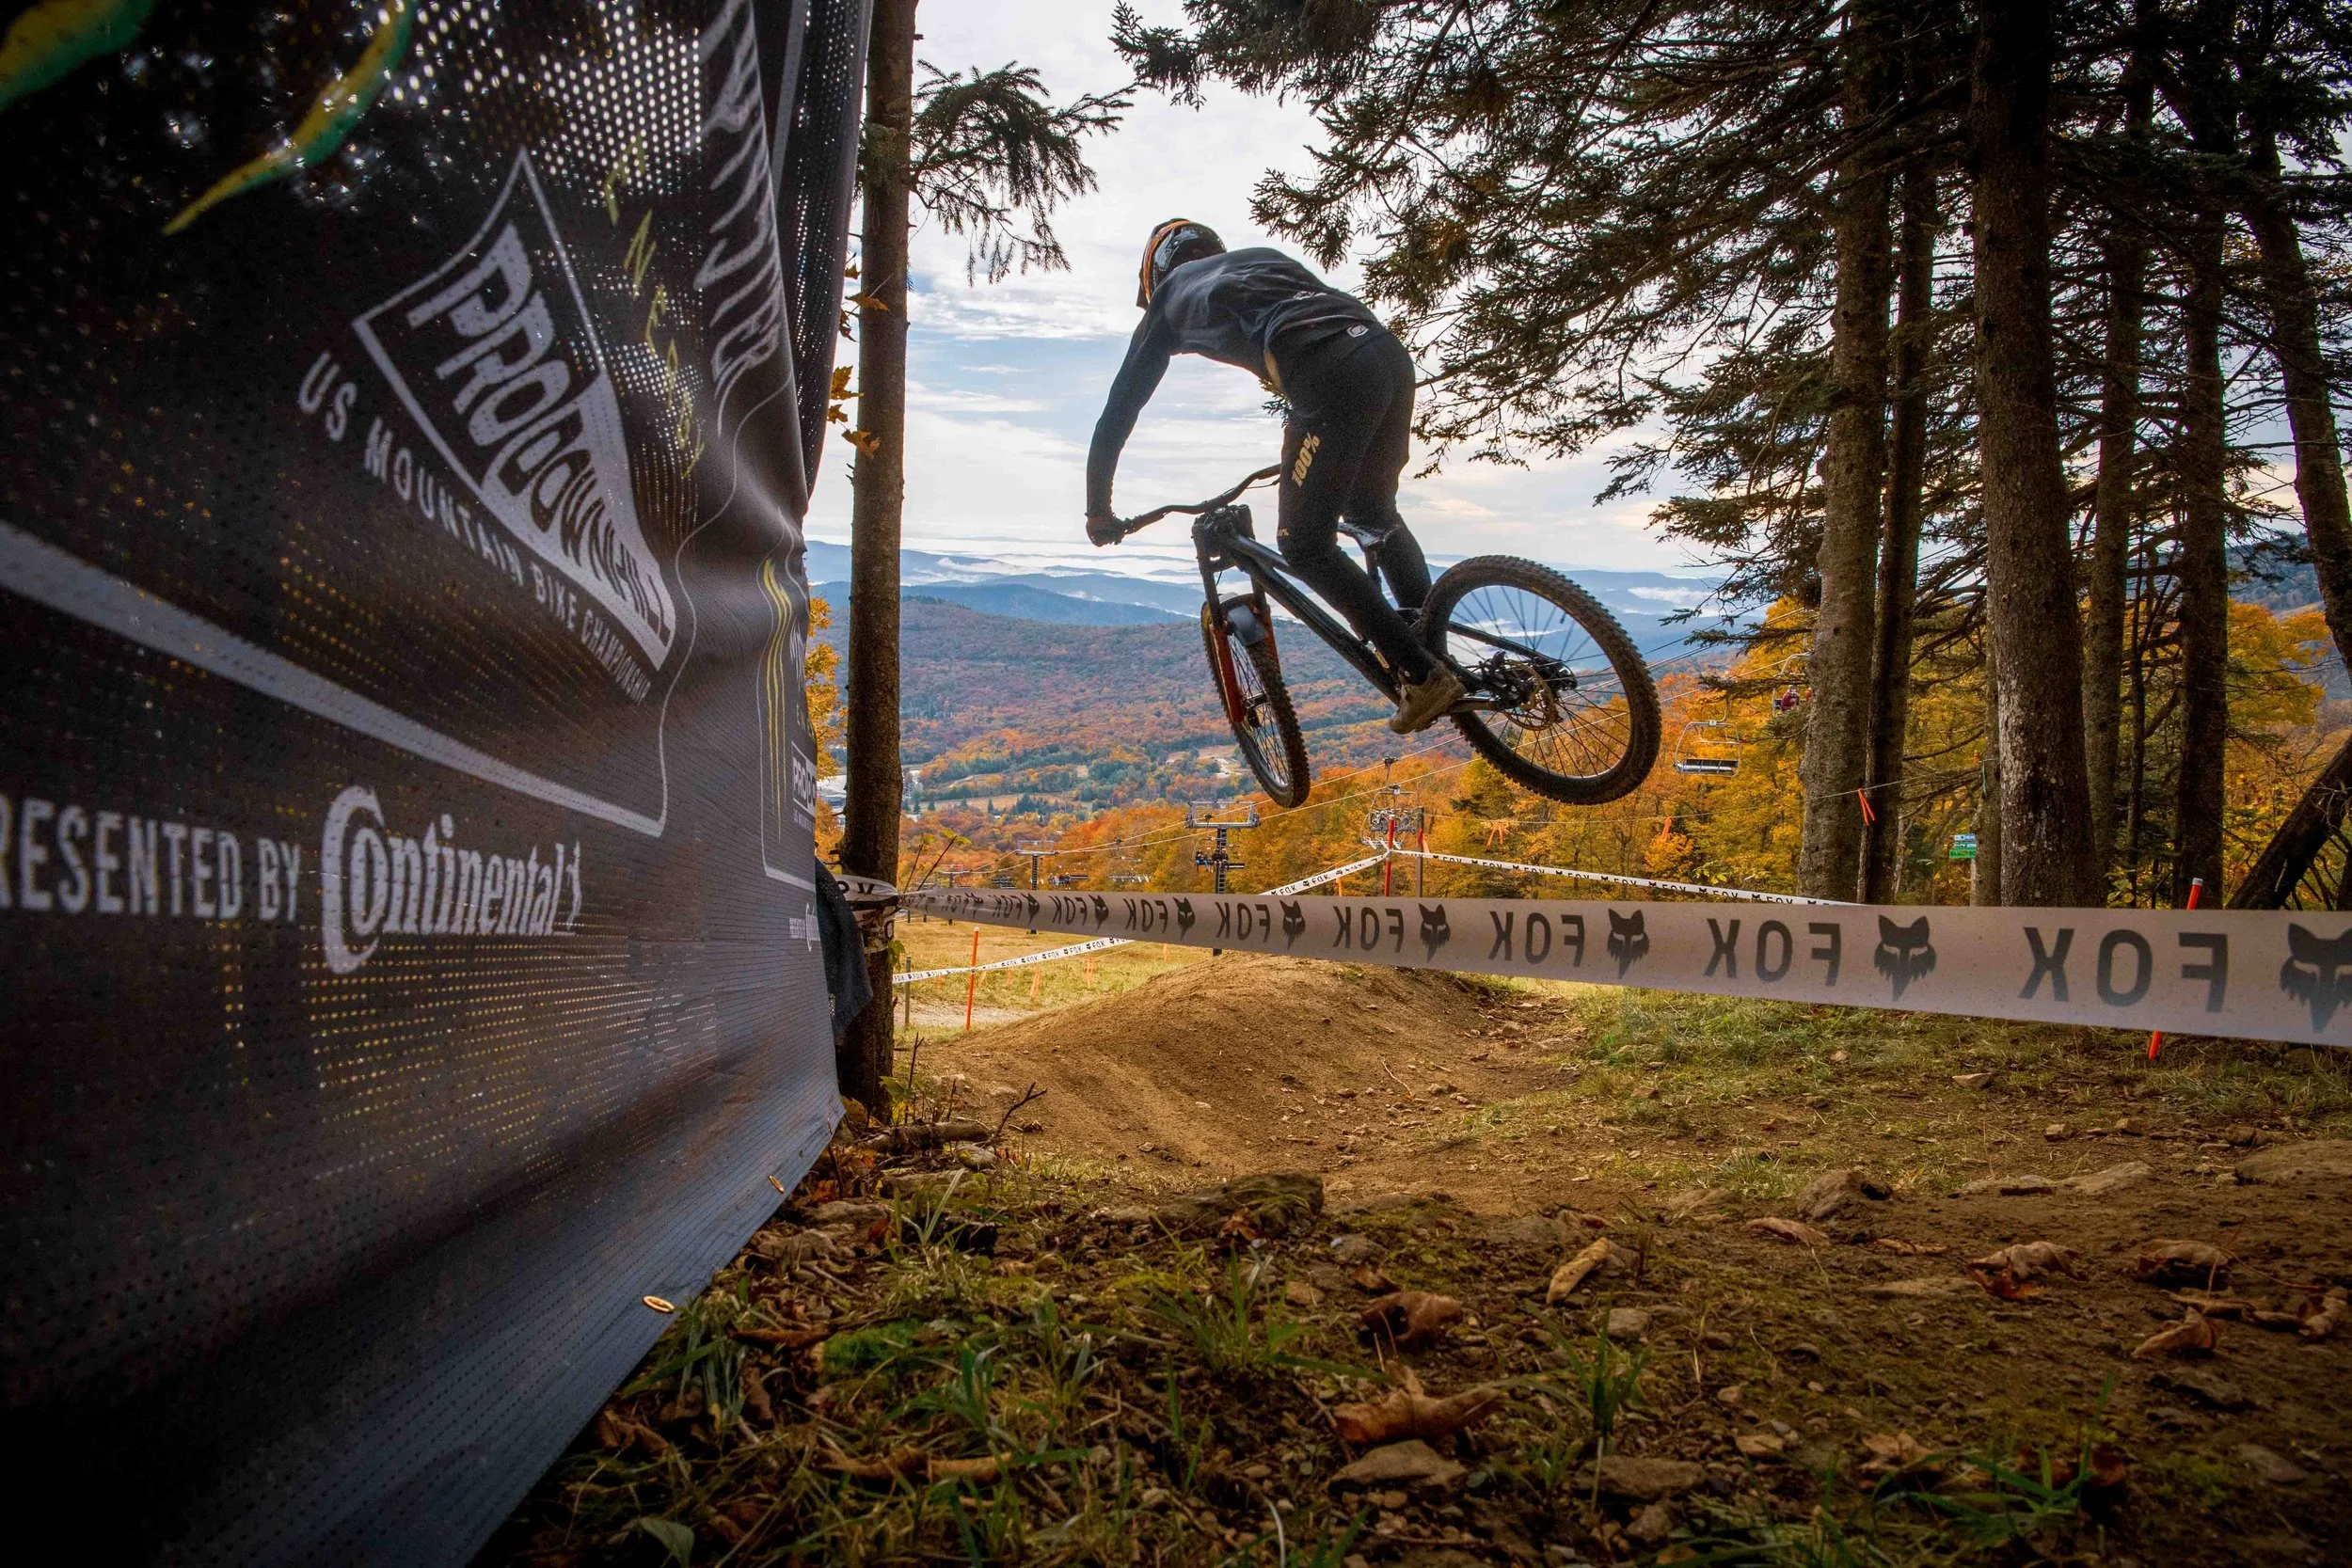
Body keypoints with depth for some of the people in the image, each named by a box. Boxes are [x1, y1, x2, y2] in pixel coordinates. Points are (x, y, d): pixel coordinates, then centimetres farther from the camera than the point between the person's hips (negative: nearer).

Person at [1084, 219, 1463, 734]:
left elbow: (1120, 408, 25)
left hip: (1334, 379, -6)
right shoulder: (1261, 258, 38)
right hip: (1391, 356, 7)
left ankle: (1422, 676, 0)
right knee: (1372, 513, 27)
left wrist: (1098, 508, 33)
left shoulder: (1170, 297, 24)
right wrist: (1299, 441, 57)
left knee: (1304, 545, 6)